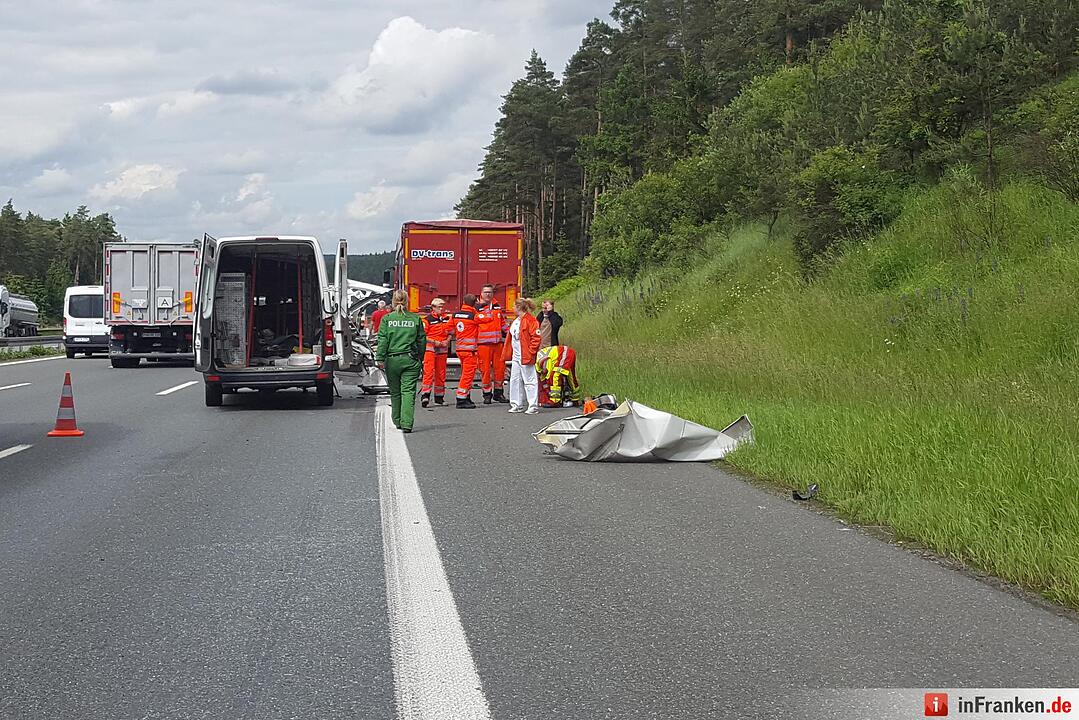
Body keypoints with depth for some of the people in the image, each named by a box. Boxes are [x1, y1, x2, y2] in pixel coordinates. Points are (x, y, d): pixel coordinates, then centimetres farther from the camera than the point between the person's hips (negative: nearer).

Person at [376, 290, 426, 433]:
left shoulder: (387, 319, -1)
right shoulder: (416, 319, 1)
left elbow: (383, 340, -3)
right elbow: (422, 340, 6)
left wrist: (380, 359, 0)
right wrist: (420, 357, 17)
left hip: (392, 360, 1)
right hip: (411, 360, 0)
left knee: (395, 392, 15)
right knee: (408, 391, -3)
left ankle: (397, 421, 24)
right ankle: (406, 423, -13)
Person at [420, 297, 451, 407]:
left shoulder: (447, 318, 10)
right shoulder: (428, 319, -6)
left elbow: (450, 332, 20)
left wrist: (447, 341, 0)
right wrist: (434, 342, -16)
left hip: (442, 349, 6)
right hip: (430, 348, -6)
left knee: (441, 373, 10)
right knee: (429, 371, -16)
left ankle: (439, 397, 19)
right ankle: (425, 395, -22)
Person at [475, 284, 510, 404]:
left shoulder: (498, 307, 16)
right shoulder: (476, 309, 0)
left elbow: (503, 324, 26)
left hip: (498, 342, 4)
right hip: (483, 343, -4)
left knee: (500, 367, 5)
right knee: (485, 368, -4)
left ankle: (498, 393, 17)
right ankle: (487, 394, 5)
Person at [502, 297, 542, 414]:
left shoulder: (530, 320, -12)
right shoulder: (516, 321, 16)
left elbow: (536, 338, -16)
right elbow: (510, 337, 23)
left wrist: (530, 353, -18)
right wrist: (507, 353, 18)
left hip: (526, 357, -10)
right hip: (516, 357, 10)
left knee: (529, 380, -5)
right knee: (515, 381, 12)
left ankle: (533, 406, -1)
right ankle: (517, 405, 19)